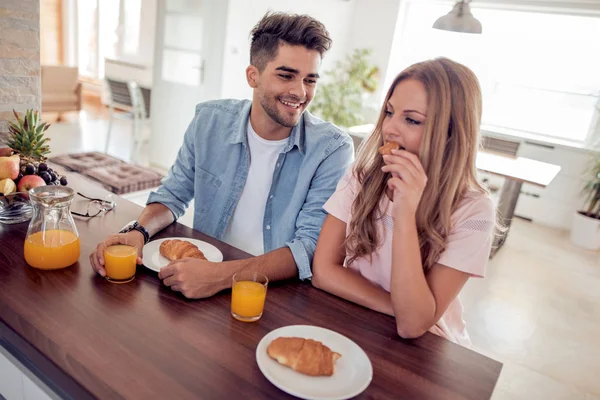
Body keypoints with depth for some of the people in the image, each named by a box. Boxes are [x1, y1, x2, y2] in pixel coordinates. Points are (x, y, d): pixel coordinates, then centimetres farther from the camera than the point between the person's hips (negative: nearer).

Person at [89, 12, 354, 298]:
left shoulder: (332, 150, -13)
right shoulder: (210, 121, -3)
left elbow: (312, 247, -19)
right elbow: (174, 194, 7)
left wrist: (223, 275, -32)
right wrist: (137, 231, -13)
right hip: (201, 272, 4)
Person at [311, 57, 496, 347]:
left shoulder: (472, 212, -16)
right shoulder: (362, 176, -8)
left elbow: (413, 325, -21)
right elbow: (323, 271, -10)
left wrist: (405, 215, -30)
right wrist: (402, 309, -16)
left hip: (424, 347, -1)